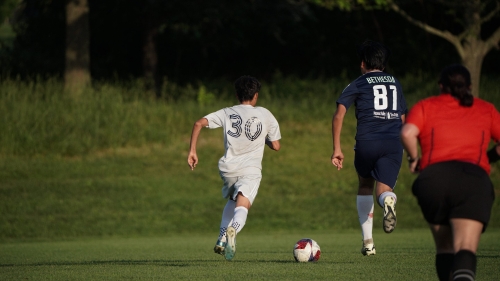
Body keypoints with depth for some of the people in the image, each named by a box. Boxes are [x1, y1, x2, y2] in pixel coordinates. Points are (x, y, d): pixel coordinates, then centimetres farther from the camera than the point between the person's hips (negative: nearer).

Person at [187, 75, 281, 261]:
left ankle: (221, 240, 19)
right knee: (242, 206, -17)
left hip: (228, 168, 3)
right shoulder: (265, 115, 6)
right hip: (251, 169, -3)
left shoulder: (227, 113, 9)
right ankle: (233, 229, -50)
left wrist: (192, 151, 0)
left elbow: (199, 123, -3)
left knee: (232, 200, 29)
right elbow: (276, 146, 9)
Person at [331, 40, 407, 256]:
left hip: (367, 141, -1)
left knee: (365, 187, 22)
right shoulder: (395, 83, 22)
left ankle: (368, 241, 17)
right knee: (383, 190, -2)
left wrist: (336, 149, -2)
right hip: (394, 143, 1)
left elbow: (339, 114, -1)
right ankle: (388, 200, -43)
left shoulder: (358, 84, 11)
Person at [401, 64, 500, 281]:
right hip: (475, 178, -1)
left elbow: (407, 133, -2)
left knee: (444, 248, 19)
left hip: (434, 176, 1)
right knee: (465, 249, -16)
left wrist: (414, 158, 13)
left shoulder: (425, 106, 17)